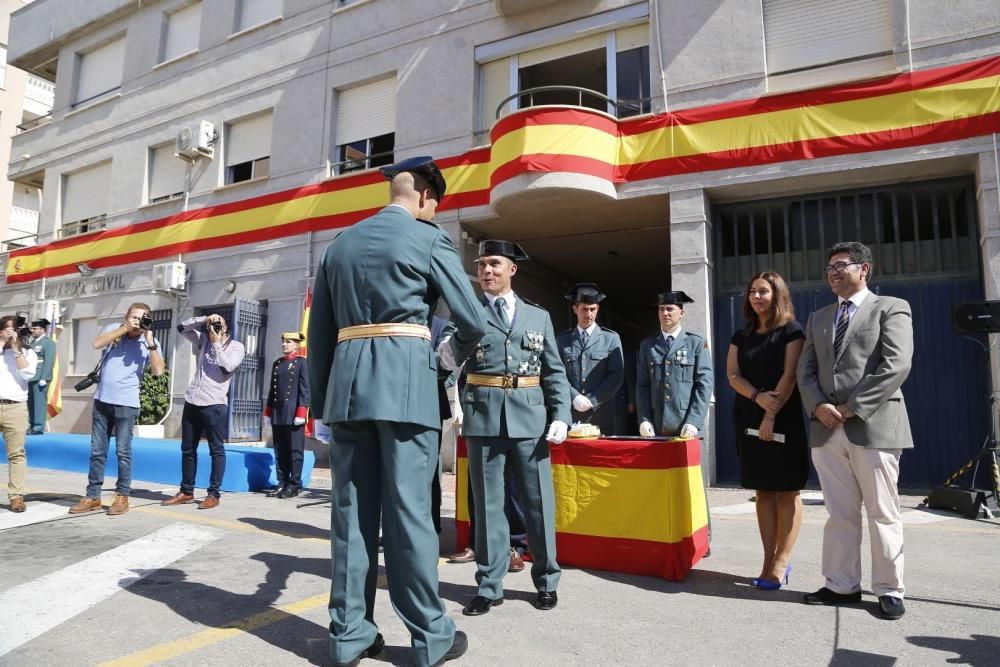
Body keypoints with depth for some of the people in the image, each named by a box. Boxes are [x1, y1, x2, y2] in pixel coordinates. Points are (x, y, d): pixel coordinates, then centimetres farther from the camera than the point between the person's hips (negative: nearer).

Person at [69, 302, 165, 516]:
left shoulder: (150, 342, -2)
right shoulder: (114, 330, 6)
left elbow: (158, 370, -14)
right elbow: (97, 344, -13)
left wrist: (150, 341, -17)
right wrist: (125, 328, -16)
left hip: (126, 404, -3)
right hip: (101, 401, 3)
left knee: (123, 452, 0)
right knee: (97, 451, 9)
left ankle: (122, 497, 10)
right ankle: (92, 497, 18)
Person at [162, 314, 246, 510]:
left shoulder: (236, 346, 1)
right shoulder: (202, 340, 15)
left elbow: (227, 366, -14)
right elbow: (182, 328, 10)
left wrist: (217, 343, -7)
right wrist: (204, 319, 0)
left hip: (215, 405, -6)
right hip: (192, 402, 6)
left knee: (217, 450, -2)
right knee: (187, 449, 12)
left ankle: (213, 494, 3)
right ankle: (186, 491, 22)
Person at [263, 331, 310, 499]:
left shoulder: (302, 362, -1)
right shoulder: (277, 363, 16)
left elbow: (304, 389, -7)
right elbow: (272, 389, 17)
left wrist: (301, 413, -13)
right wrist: (268, 412, 13)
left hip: (293, 414, -6)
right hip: (278, 414, 6)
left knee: (295, 450, -1)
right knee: (280, 450, 8)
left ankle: (294, 485, 5)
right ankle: (282, 483, 15)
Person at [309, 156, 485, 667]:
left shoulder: (339, 244, 18)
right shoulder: (428, 237, 3)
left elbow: (319, 332, 15)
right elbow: (472, 320, 1)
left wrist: (320, 399, 18)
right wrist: (455, 355, 22)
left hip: (348, 381, 5)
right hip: (405, 379, -5)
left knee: (351, 509, 8)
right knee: (409, 508, -1)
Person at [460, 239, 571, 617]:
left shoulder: (538, 316, 12)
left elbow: (555, 371, 9)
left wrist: (561, 415, -2)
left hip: (530, 416, 1)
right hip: (483, 417, -1)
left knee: (539, 501, 7)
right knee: (487, 502, 7)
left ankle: (546, 581, 24)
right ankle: (489, 587, 19)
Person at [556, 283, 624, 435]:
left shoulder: (611, 338, 6)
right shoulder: (562, 340, 10)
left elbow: (617, 376, 0)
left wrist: (592, 401, -8)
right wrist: (574, 397, -12)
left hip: (602, 414, 0)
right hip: (571, 414, 1)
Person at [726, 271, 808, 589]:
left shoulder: (791, 331, -2)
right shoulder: (741, 336, 12)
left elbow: (790, 375, -11)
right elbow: (732, 375, 3)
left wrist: (771, 417, -17)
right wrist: (758, 397, -15)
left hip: (783, 420, -5)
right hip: (748, 420, 5)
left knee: (786, 491, -1)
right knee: (763, 492, 6)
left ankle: (781, 563, 4)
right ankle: (769, 560, 11)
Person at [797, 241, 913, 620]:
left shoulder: (891, 308, 3)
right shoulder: (818, 318, 19)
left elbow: (896, 365, -10)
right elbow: (805, 370, 13)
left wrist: (853, 408, -14)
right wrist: (818, 406, -6)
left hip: (874, 426, -5)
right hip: (826, 429, 5)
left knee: (883, 514, 4)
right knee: (839, 514, 9)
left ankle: (889, 591, 15)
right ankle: (842, 585, 18)